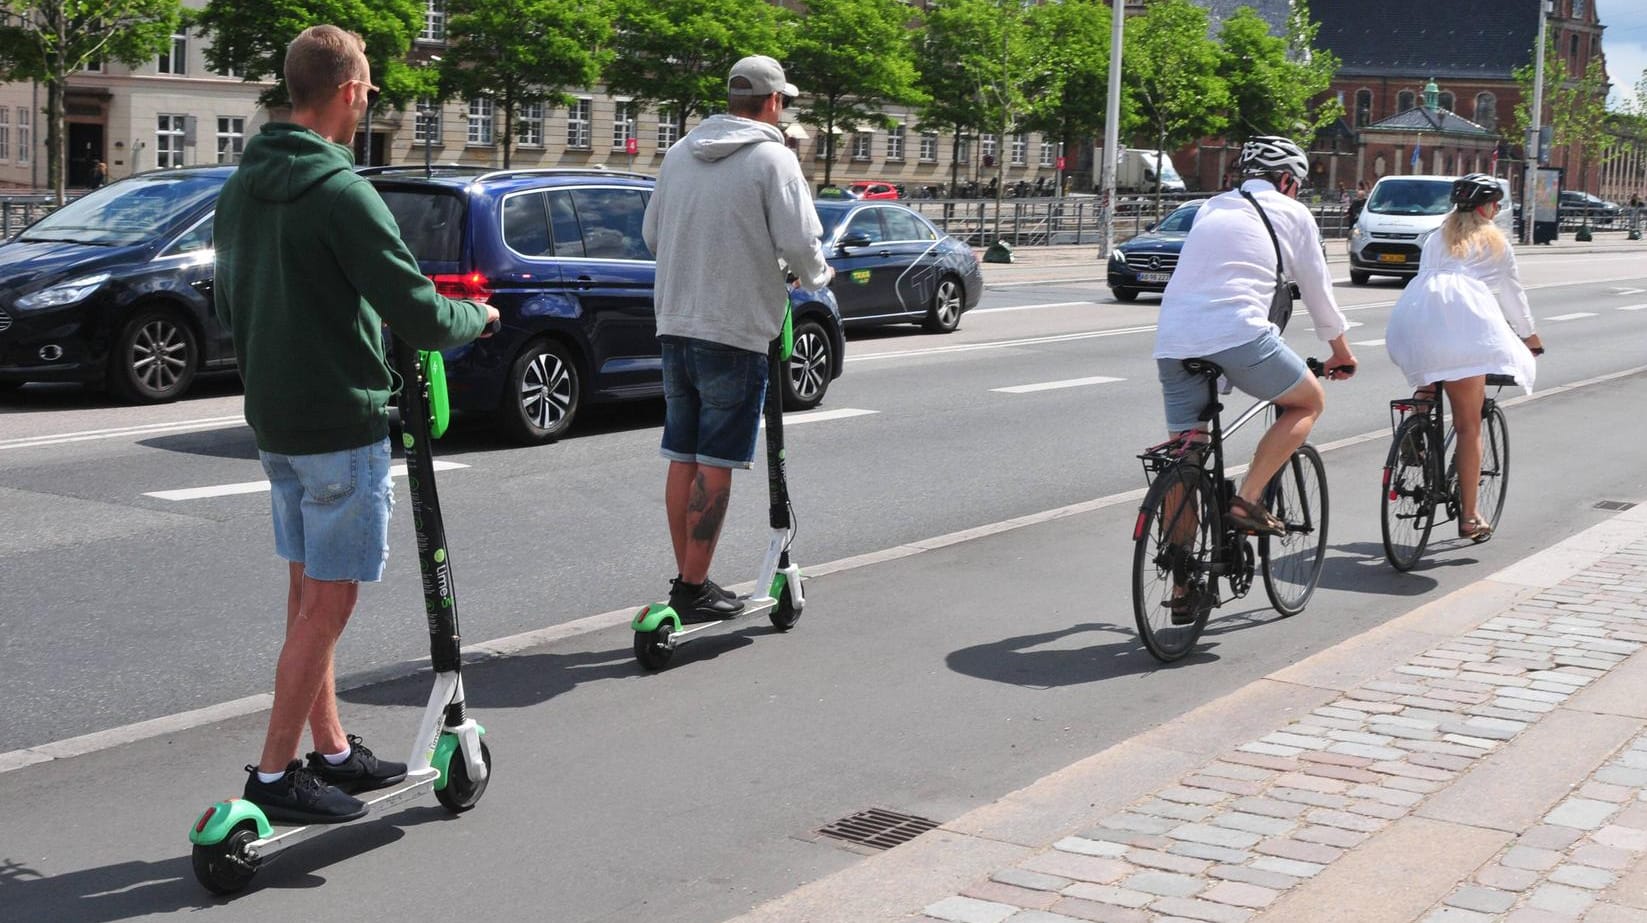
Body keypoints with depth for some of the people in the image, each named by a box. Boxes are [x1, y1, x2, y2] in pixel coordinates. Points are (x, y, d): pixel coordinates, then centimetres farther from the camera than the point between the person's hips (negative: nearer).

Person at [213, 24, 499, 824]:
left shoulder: (239, 188, 7)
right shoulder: (340, 192, -20)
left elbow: (229, 305, 18)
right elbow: (421, 318, -19)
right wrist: (479, 315, 0)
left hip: (273, 420, 9)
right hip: (342, 424, -9)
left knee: (308, 591, 16)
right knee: (328, 602, -1)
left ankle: (331, 752, 27)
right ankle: (274, 775, 4)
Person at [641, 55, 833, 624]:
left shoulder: (681, 152, 10)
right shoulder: (772, 157, -9)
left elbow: (651, 232, 16)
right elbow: (799, 241, -15)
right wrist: (815, 276, 5)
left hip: (675, 325, 6)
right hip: (735, 331, -6)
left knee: (682, 458, 12)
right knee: (716, 464, -2)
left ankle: (685, 578, 20)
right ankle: (694, 589, 0)